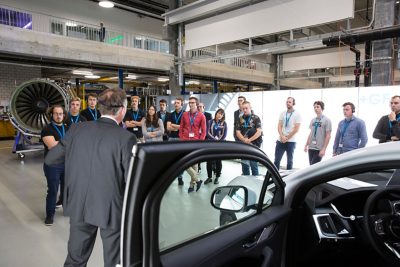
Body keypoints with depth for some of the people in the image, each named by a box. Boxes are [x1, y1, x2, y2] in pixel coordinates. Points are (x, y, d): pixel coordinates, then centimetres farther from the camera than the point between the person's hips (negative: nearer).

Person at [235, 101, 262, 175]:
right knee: (244, 165, 9)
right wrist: (245, 140, -12)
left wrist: (249, 140, -15)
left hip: (254, 145, -3)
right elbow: (238, 133, 3)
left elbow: (259, 132, -10)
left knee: (253, 164, -5)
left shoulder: (256, 118, -2)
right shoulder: (240, 119, 7)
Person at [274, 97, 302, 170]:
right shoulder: (282, 113, 8)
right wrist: (282, 136, -11)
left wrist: (287, 138, -11)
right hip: (280, 140, 4)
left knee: (289, 161, 7)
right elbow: (279, 126, 4)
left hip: (291, 141, -4)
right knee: (276, 160, 4)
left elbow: (296, 129, -9)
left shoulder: (297, 114, -4)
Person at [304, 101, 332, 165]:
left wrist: (324, 149, -15)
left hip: (319, 149, -6)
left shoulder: (326, 120, -6)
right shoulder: (313, 120, 13)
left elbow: (328, 136, -10)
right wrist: (306, 145, 14)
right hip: (311, 148, 6)